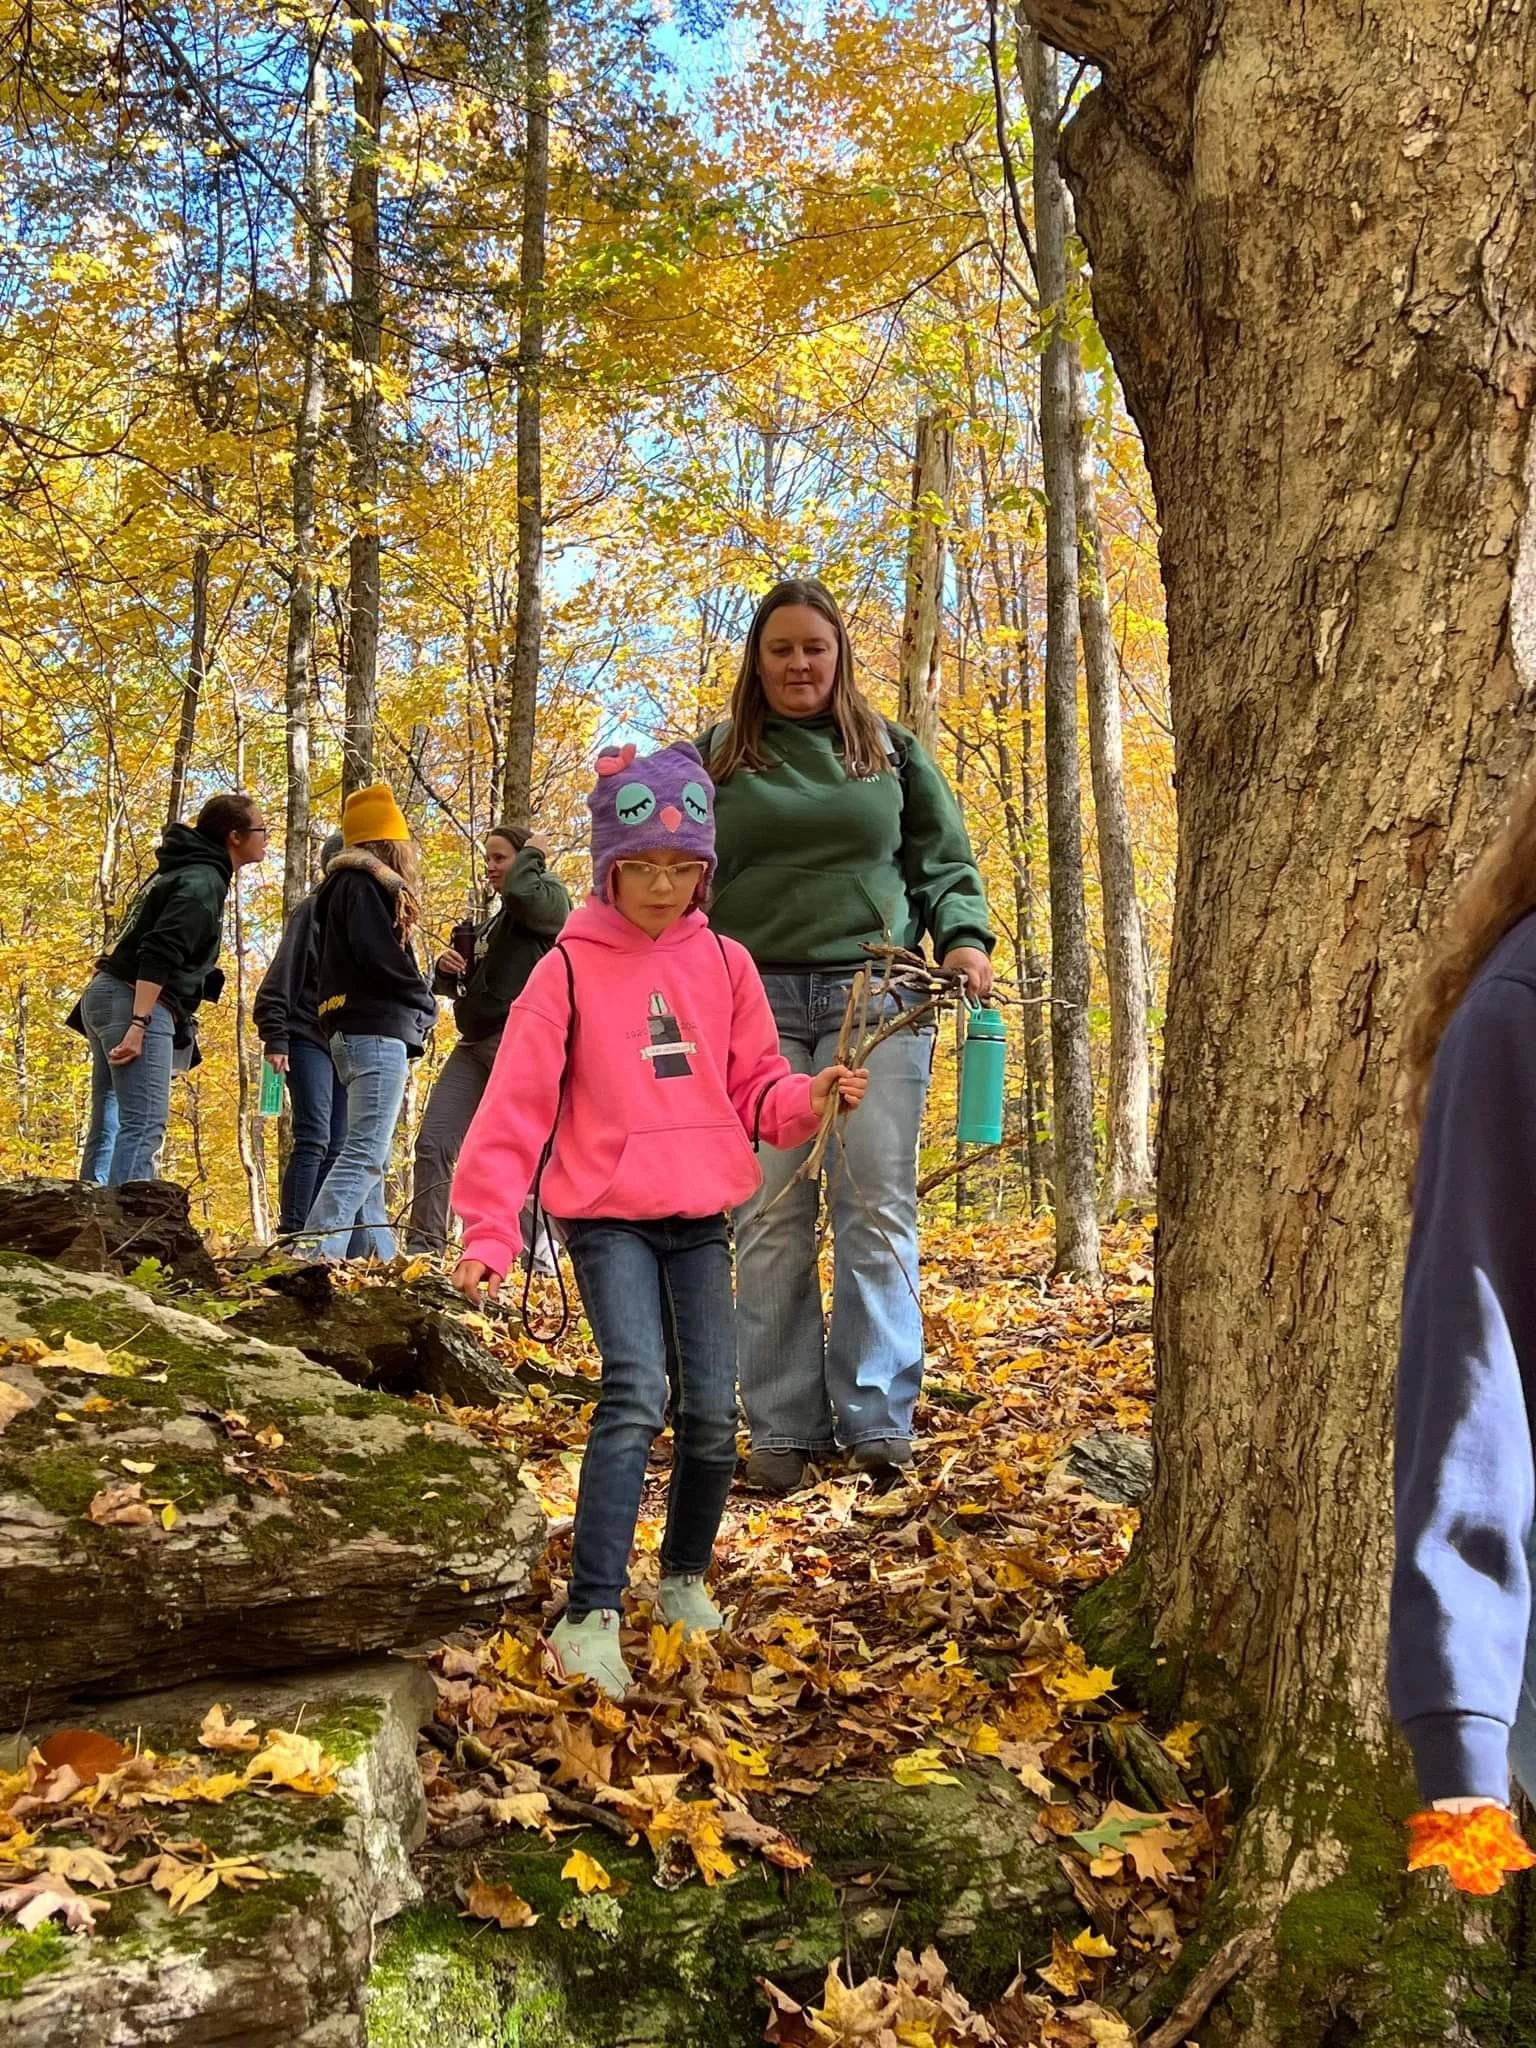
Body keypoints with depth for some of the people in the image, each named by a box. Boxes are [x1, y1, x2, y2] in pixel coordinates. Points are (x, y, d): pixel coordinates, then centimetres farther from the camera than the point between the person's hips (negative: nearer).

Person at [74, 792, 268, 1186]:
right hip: (133, 1002, -10)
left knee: (109, 1128, 7)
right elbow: (160, 954, -21)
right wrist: (140, 1023, -27)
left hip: (108, 995, 10)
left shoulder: (183, 870, 21)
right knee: (144, 1126, -15)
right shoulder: (204, 881, -9)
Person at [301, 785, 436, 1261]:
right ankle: (313, 1257, -23)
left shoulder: (347, 884, 23)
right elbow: (379, 956, -19)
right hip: (376, 1029, -11)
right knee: (366, 1150, -16)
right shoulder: (363, 883, -6)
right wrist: (425, 1003, -4)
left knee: (370, 1153, 10)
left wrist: (413, 1007, 8)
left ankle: (379, 1258, 12)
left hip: (360, 1030, 11)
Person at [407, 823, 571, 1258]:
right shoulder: (494, 921, 25)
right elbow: (457, 988, 28)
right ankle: (425, 1246, 2)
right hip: (474, 1045, 8)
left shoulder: (550, 898, 2)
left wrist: (532, 855, -4)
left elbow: (521, 893, -24)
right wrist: (447, 969, 5)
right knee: (433, 1141, -1)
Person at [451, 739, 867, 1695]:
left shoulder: (724, 964, 6)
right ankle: (591, 1617, -15)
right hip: (608, 1217, -3)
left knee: (713, 1414, 2)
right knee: (636, 1395, -20)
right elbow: (517, 1105, -7)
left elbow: (754, 1089, 9)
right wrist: (491, 1228, -12)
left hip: (702, 1219, 4)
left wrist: (807, 1099, -13)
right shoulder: (569, 970, -4)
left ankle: (687, 1578, 27)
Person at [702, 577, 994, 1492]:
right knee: (771, 1216, -2)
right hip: (755, 1003, 0)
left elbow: (944, 865, 15)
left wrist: (964, 939, -4)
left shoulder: (893, 753, 15)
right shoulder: (717, 760, 13)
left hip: (875, 997, 0)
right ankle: (783, 1427, 5)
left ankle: (878, 1417, 2)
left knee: (877, 1205, -5)